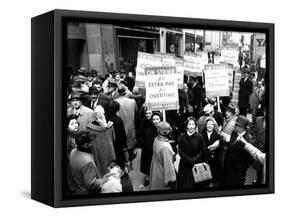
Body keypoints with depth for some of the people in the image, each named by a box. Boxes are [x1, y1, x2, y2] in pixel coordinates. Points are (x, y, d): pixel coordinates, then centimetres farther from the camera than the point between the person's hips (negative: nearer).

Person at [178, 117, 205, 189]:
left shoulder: (199, 137, -2)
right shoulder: (182, 137, -2)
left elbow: (202, 151, -2)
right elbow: (180, 152, -3)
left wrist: (194, 160, -15)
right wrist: (190, 160, -12)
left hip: (197, 164, 0)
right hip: (185, 165, 0)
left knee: (196, 184, 2)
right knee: (185, 185, 3)